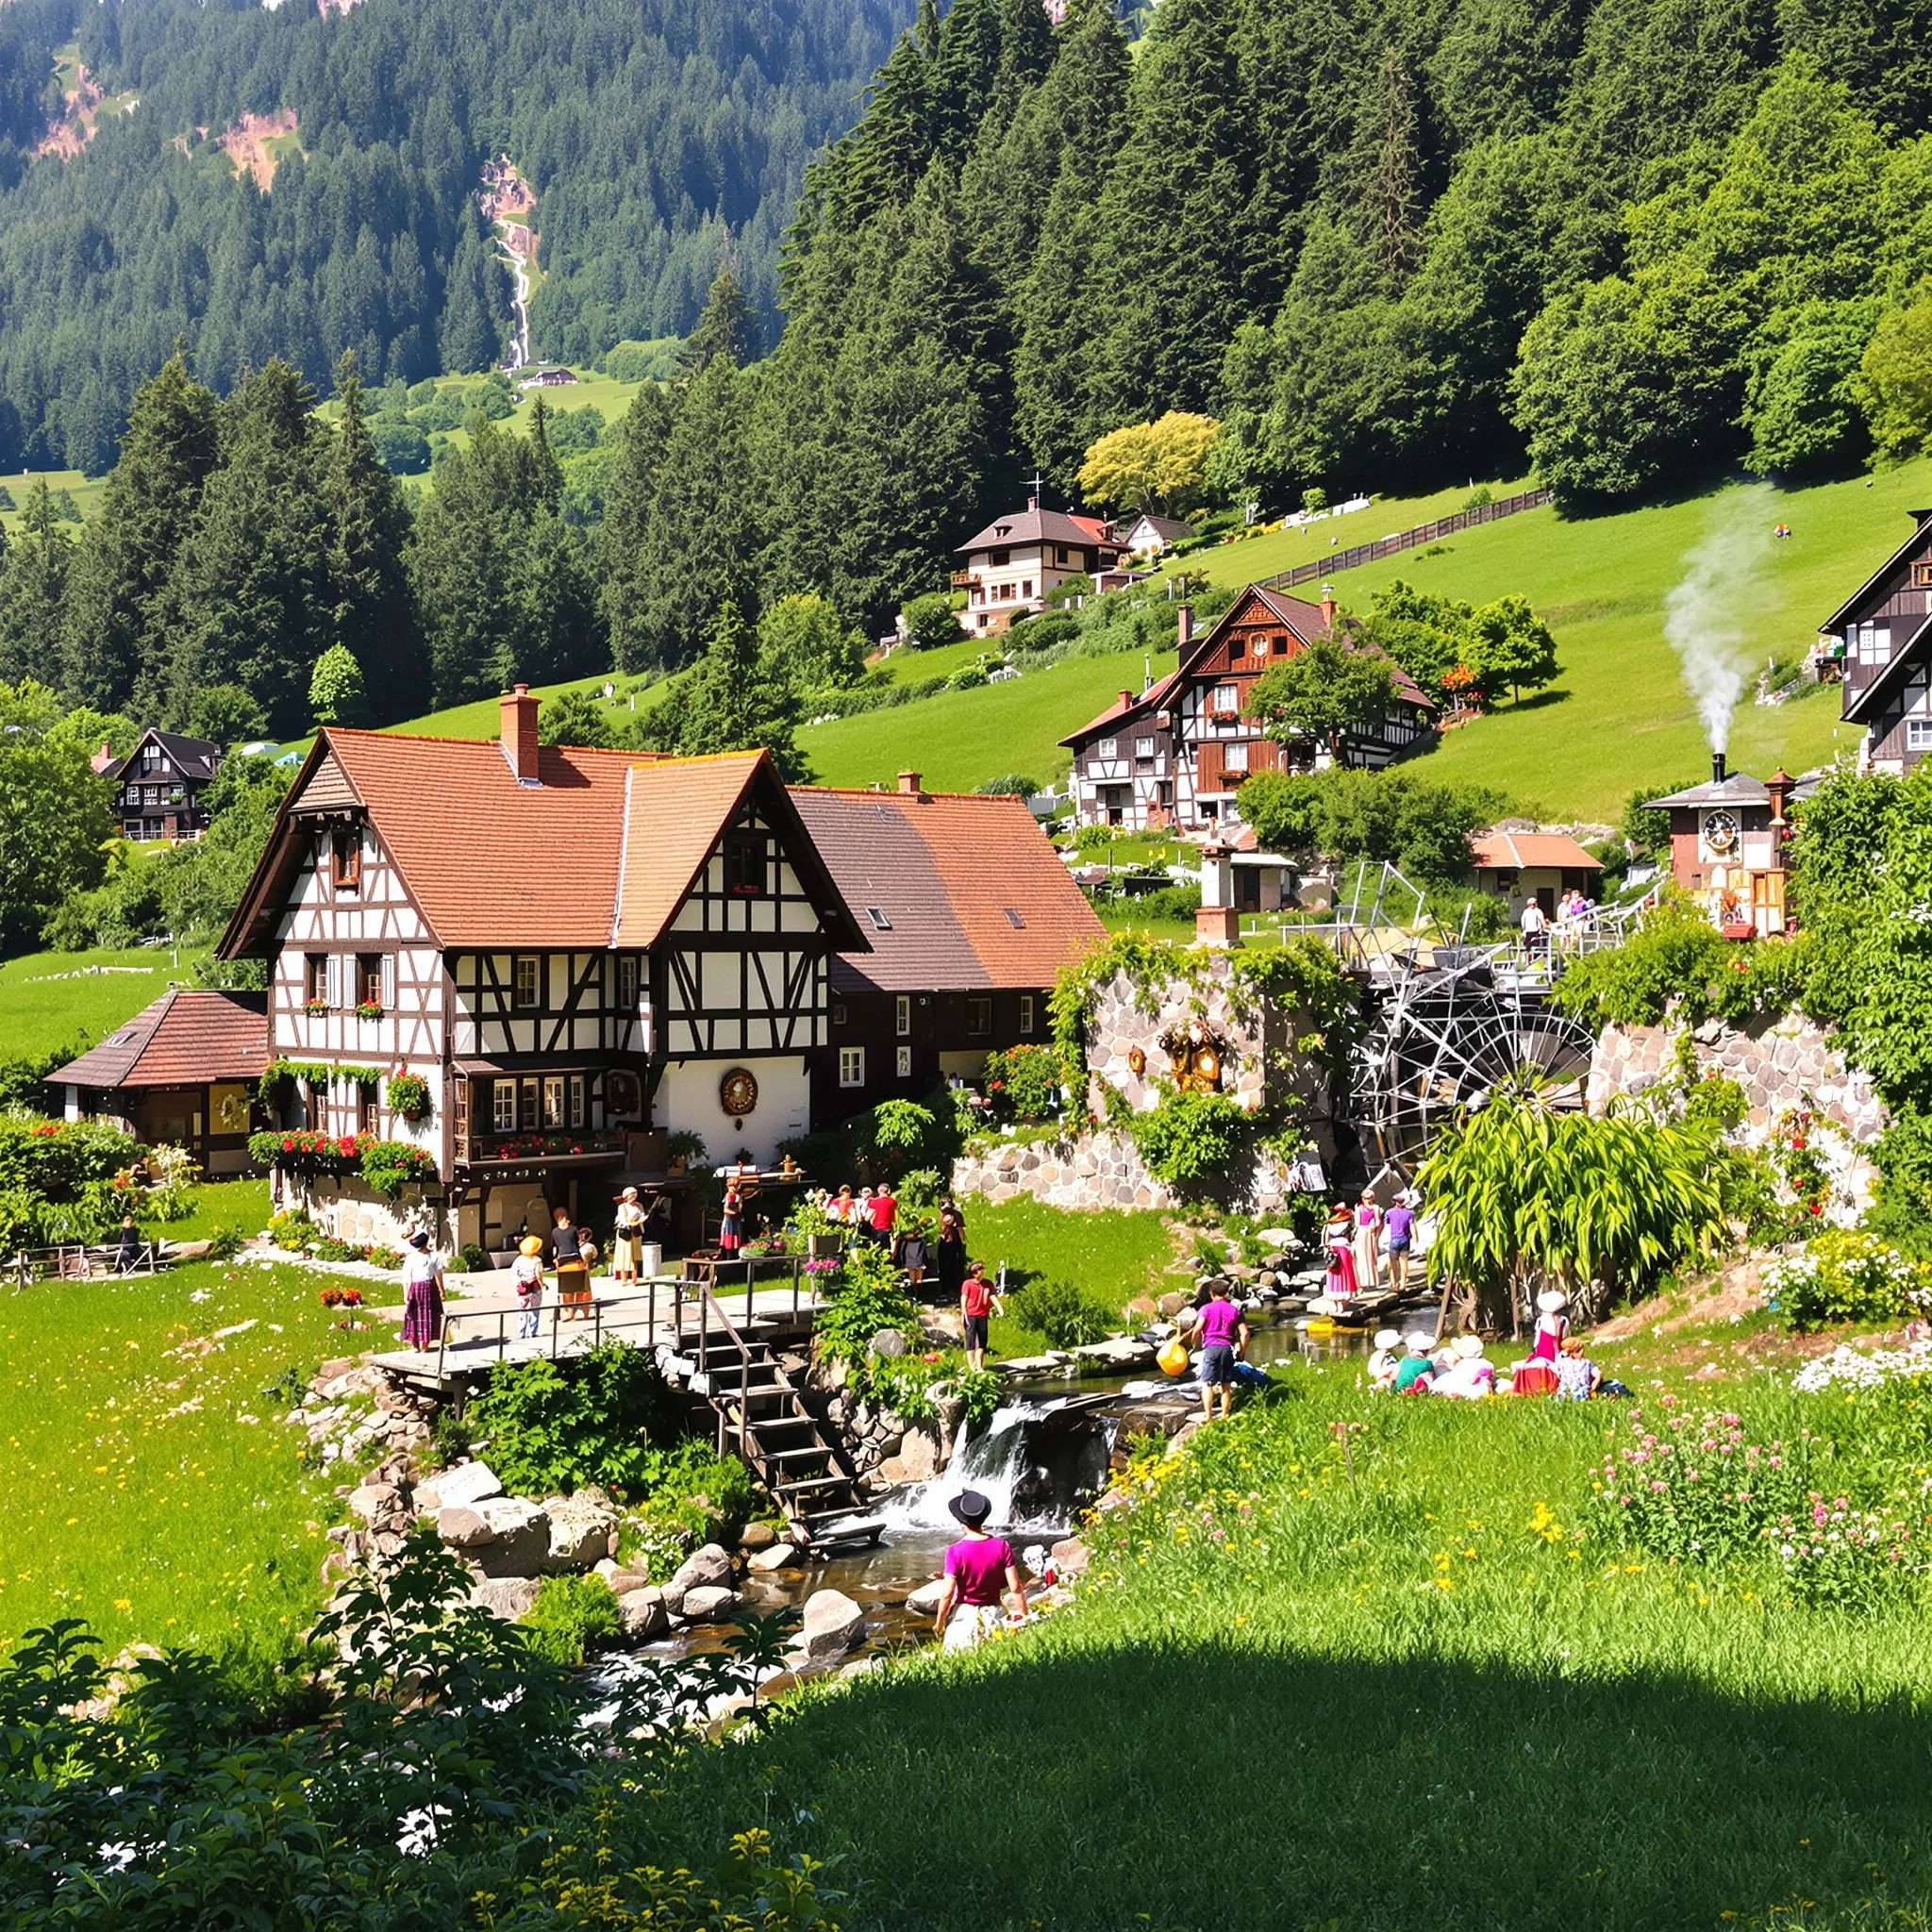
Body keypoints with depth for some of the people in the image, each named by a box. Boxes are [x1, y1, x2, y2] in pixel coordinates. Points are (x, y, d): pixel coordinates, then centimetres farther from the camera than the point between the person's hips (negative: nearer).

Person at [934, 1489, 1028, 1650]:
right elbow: (1015, 1587, -5)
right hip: (993, 1611, 2)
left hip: (964, 1613, -2)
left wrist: (939, 1621, 1)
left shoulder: (956, 1551, -13)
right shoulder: (1002, 1546, -6)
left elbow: (947, 1593, -12)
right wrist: (1024, 1615, 6)